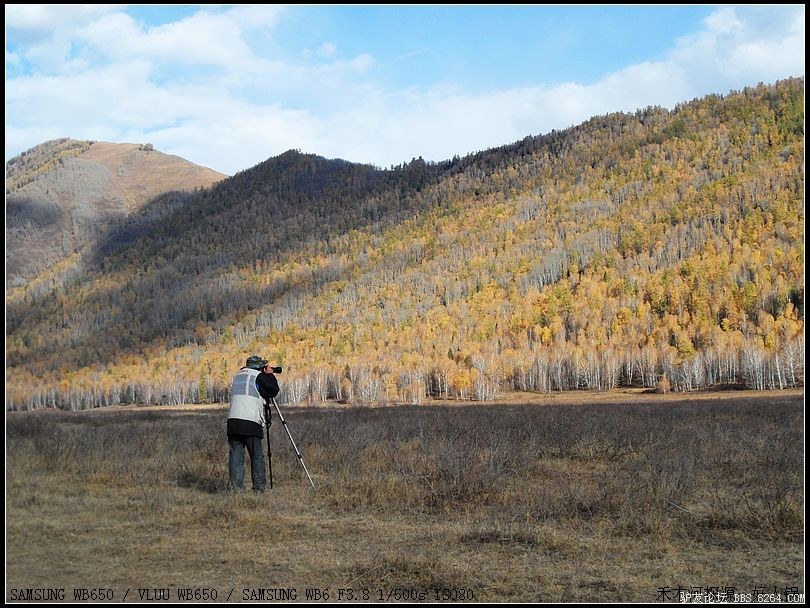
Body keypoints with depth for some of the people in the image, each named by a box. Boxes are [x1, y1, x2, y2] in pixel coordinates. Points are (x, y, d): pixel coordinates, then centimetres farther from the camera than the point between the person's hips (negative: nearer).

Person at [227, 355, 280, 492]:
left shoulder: (237, 377, 20)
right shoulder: (259, 376, 1)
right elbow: (274, 390, 0)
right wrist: (269, 374, 13)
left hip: (232, 421, 5)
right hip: (251, 423, -5)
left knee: (235, 455, 5)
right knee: (257, 457, 4)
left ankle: (234, 486, -1)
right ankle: (259, 488, 5)